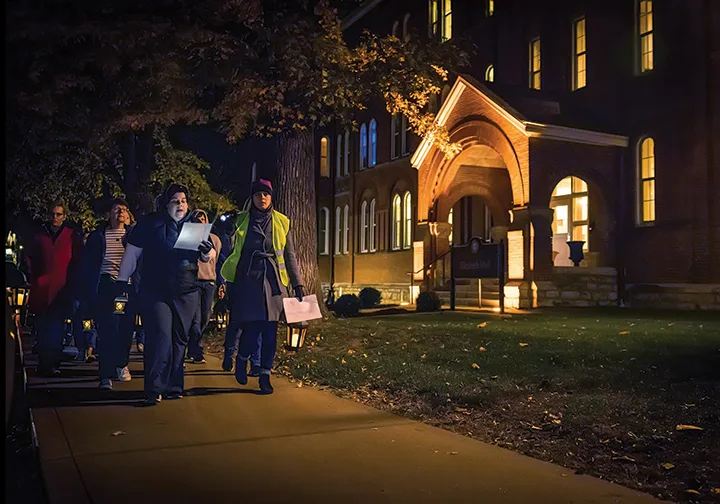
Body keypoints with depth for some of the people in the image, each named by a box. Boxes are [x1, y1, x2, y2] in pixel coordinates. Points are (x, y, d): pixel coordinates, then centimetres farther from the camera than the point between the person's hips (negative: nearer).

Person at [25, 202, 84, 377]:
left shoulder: (73, 236, 6)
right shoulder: (39, 235, 13)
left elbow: (77, 263, 6)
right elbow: (31, 259, 17)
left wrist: (72, 286, 0)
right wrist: (34, 279, 6)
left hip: (62, 290, -2)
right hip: (41, 289, 2)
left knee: (56, 329, -4)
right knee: (43, 328, 6)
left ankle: (52, 364, 0)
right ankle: (45, 364, 12)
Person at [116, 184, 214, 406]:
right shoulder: (150, 223, 4)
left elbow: (207, 256, 16)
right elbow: (132, 251, 7)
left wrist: (207, 252, -8)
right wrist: (122, 278, 3)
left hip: (187, 293, 3)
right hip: (155, 292, -3)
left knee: (179, 340, 8)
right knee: (160, 337, -12)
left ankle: (173, 386, 18)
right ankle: (154, 389, -7)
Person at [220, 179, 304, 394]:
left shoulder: (282, 223, 8)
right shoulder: (242, 220, 7)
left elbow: (289, 255, 9)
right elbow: (235, 252, 10)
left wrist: (297, 284, 3)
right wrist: (230, 283, 6)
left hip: (273, 280, 1)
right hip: (247, 280, -1)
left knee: (270, 330, -2)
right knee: (251, 327, -6)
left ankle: (265, 376, 8)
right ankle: (241, 360, 24)